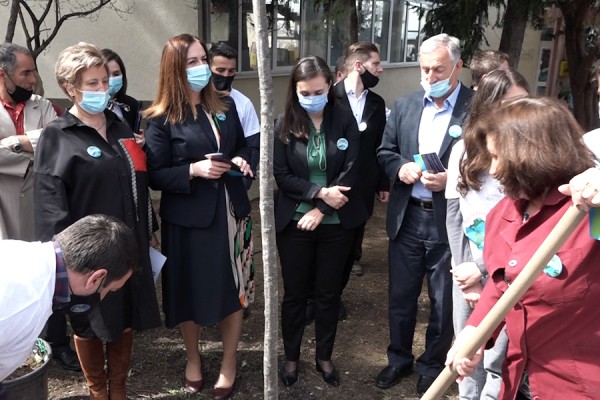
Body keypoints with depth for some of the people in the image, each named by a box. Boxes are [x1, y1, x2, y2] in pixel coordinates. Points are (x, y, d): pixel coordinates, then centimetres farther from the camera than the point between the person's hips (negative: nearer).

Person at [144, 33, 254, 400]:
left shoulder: (225, 106, 6)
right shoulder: (162, 118, -8)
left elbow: (244, 147, 16)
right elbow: (156, 176, -10)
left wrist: (242, 161, -6)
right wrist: (193, 170, -24)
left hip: (230, 211, 4)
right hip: (189, 219, -4)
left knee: (234, 288, 9)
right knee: (191, 289, 12)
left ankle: (229, 366, 28)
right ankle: (193, 359, 37)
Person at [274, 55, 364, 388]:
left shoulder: (344, 120, -4)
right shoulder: (284, 124, -4)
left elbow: (351, 170, -8)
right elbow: (281, 175, -7)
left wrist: (320, 210, -15)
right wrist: (320, 192, -19)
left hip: (336, 223, 1)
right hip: (294, 222, 0)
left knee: (329, 292, 13)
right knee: (295, 292, 11)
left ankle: (324, 356, 31)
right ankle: (291, 357, 29)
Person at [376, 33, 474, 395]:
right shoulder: (405, 105, 5)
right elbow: (385, 151, 11)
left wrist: (451, 180, -23)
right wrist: (399, 168, -10)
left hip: (450, 223, -4)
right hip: (407, 218, 4)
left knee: (443, 303, 13)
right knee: (401, 296, 17)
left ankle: (432, 366, 36)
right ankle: (399, 358, 39)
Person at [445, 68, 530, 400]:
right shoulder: (463, 149, 1)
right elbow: (454, 212, 2)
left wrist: (482, 269, -11)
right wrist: (463, 272, -3)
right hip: (466, 267, 3)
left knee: (497, 363, 5)